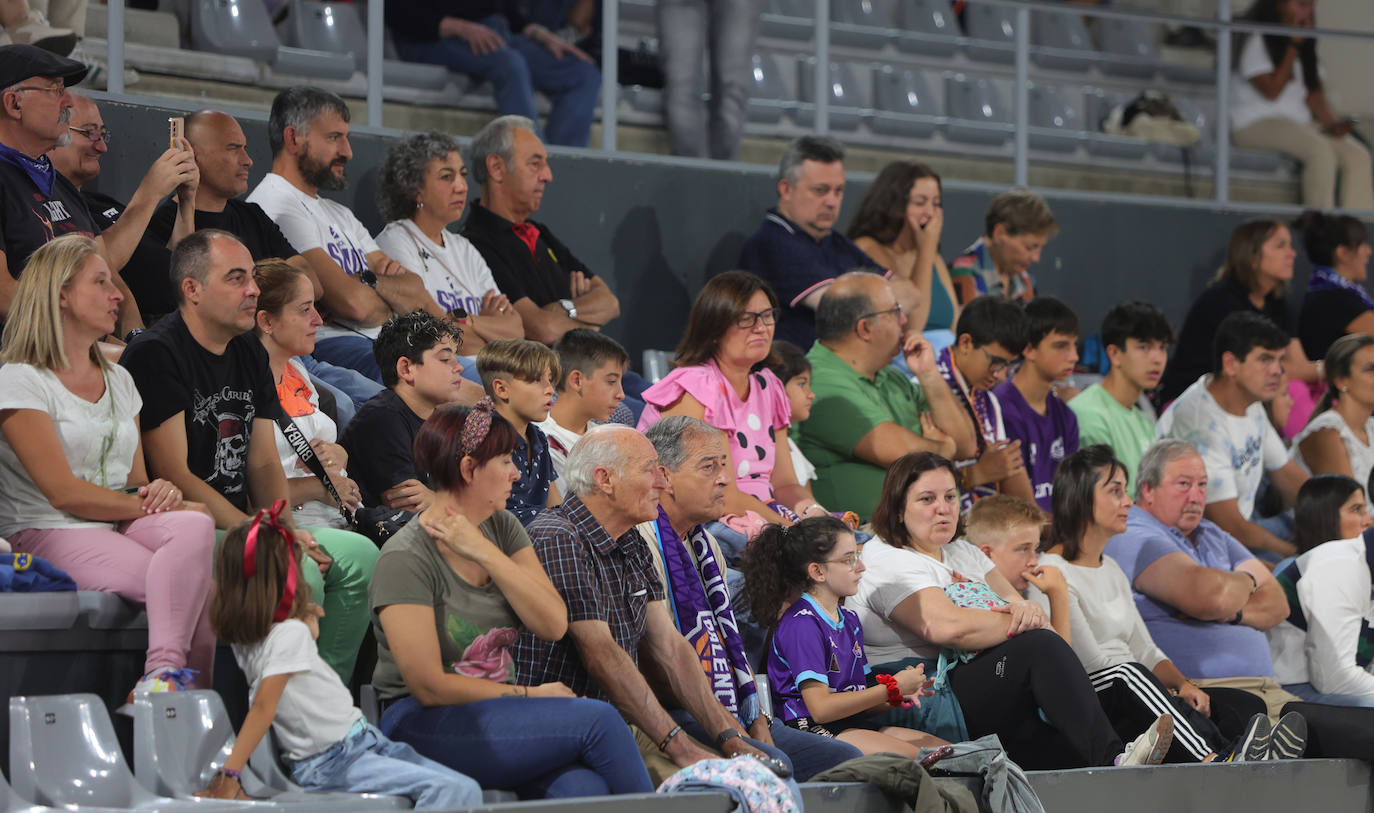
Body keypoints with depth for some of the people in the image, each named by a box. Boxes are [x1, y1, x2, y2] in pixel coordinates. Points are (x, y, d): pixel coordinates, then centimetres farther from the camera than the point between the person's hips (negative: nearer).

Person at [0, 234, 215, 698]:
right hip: (51, 536, -7)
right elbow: (64, 492, -10)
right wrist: (147, 505, -13)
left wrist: (160, 494, -7)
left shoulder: (119, 381, 22)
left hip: (125, 524, 7)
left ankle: (164, 675, -40)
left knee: (196, 526, -31)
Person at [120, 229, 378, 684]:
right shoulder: (156, 355, -12)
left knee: (359, 556, -3)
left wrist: (286, 530, -4)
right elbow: (175, 476, -17)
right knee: (299, 573, -27)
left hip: (241, 524, 9)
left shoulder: (250, 353, 15)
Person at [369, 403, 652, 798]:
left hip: (501, 707, 6)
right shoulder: (406, 559, -12)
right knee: (598, 720, -25)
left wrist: (484, 553, -11)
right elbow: (429, 686, -15)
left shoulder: (502, 528, 9)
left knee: (584, 788, -29)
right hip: (429, 725, -6)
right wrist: (531, 695, -8)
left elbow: (553, 626, -3)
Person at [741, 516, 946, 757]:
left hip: (852, 726, 9)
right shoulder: (801, 625, -11)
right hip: (810, 728, -9)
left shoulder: (849, 620, 19)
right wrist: (892, 688, -13)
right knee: (909, 756, -30)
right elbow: (821, 708, -18)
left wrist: (900, 696, -2)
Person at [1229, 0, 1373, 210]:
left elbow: (1316, 95, 12)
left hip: (1301, 125, 7)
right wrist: (1293, 47, -10)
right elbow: (1272, 91, -12)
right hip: (1256, 125, -7)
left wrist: (1332, 123, -8)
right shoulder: (1255, 41, -2)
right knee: (1320, 150, -35)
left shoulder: (1305, 46, 19)